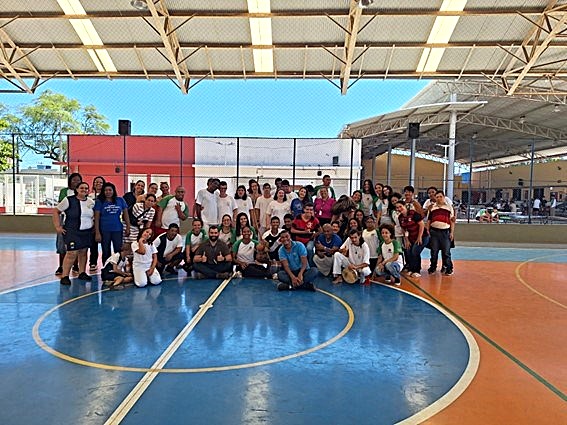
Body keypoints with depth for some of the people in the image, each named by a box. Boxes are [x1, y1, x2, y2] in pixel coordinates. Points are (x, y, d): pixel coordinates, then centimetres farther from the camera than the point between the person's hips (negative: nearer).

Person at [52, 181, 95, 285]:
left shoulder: (91, 202, 8)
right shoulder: (69, 200, -7)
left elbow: (94, 216, 22)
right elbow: (56, 211, -4)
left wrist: (94, 227, 9)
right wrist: (58, 227, -9)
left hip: (87, 232, 5)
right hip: (72, 232, -5)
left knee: (83, 252, 12)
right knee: (71, 253, -10)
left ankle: (82, 273, 24)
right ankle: (64, 276, -3)